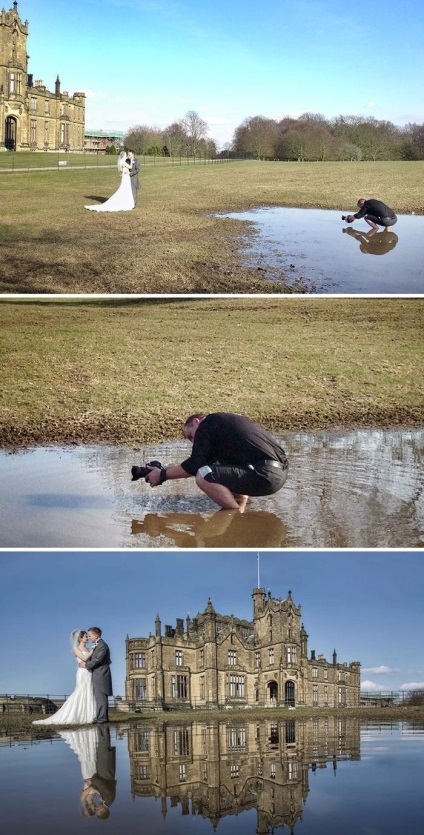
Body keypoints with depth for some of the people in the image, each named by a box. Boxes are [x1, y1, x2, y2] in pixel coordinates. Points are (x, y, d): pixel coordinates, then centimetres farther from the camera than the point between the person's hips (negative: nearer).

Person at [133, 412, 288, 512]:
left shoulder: (207, 424, 1)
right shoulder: (222, 422, 29)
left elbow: (195, 465, -5)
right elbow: (203, 465, 31)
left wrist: (163, 475, 7)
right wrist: (168, 469, 28)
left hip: (265, 475, -10)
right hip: (279, 471, 10)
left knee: (203, 477, -17)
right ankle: (238, 509, 17)